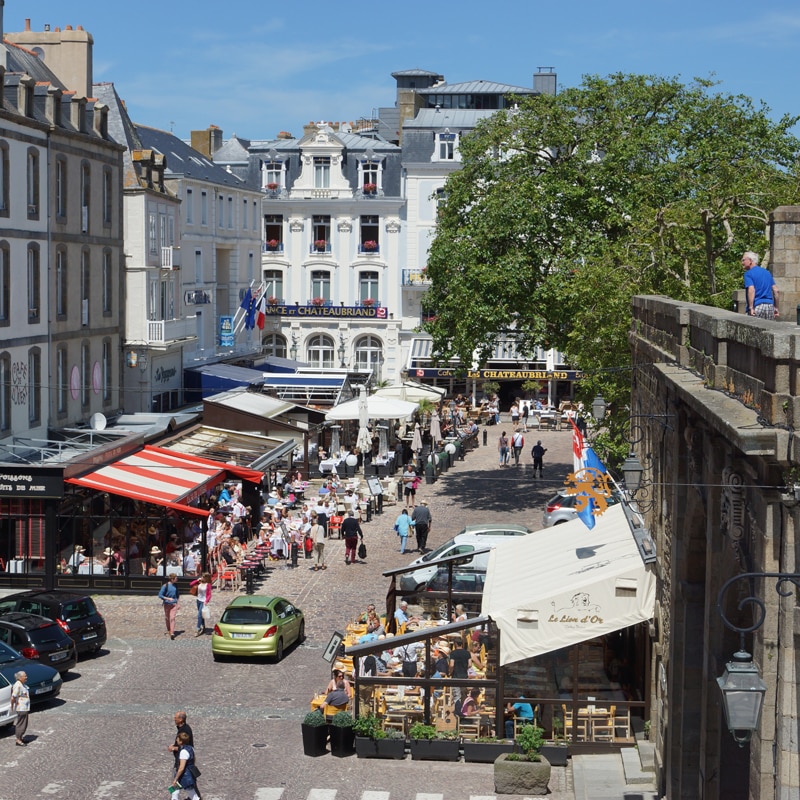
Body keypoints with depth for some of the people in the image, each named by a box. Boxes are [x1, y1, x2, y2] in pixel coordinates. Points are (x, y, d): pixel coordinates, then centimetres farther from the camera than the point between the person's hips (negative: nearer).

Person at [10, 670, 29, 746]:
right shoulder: (18, 685, -21)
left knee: (24, 724, 17)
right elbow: (13, 698, -23)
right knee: (21, 724, -3)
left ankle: (20, 738, 28)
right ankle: (18, 740, 4)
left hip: (25, 708, 9)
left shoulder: (22, 684, 10)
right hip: (21, 708, -9)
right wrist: (12, 708, -15)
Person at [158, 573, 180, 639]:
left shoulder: (175, 585, 4)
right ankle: (168, 631, 32)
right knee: (167, 618, 12)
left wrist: (178, 603, 17)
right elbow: (160, 595, -11)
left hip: (174, 604, 1)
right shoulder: (165, 586, -10)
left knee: (172, 618, -12)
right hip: (167, 604, -1)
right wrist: (168, 598, -22)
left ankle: (172, 633, -19)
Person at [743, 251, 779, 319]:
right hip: (770, 306, 6)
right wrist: (776, 307, 18)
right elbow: (775, 290, 14)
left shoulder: (748, 274, -4)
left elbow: (751, 290, -19)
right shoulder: (767, 272, 17)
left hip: (757, 306, -6)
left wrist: (751, 308, -20)